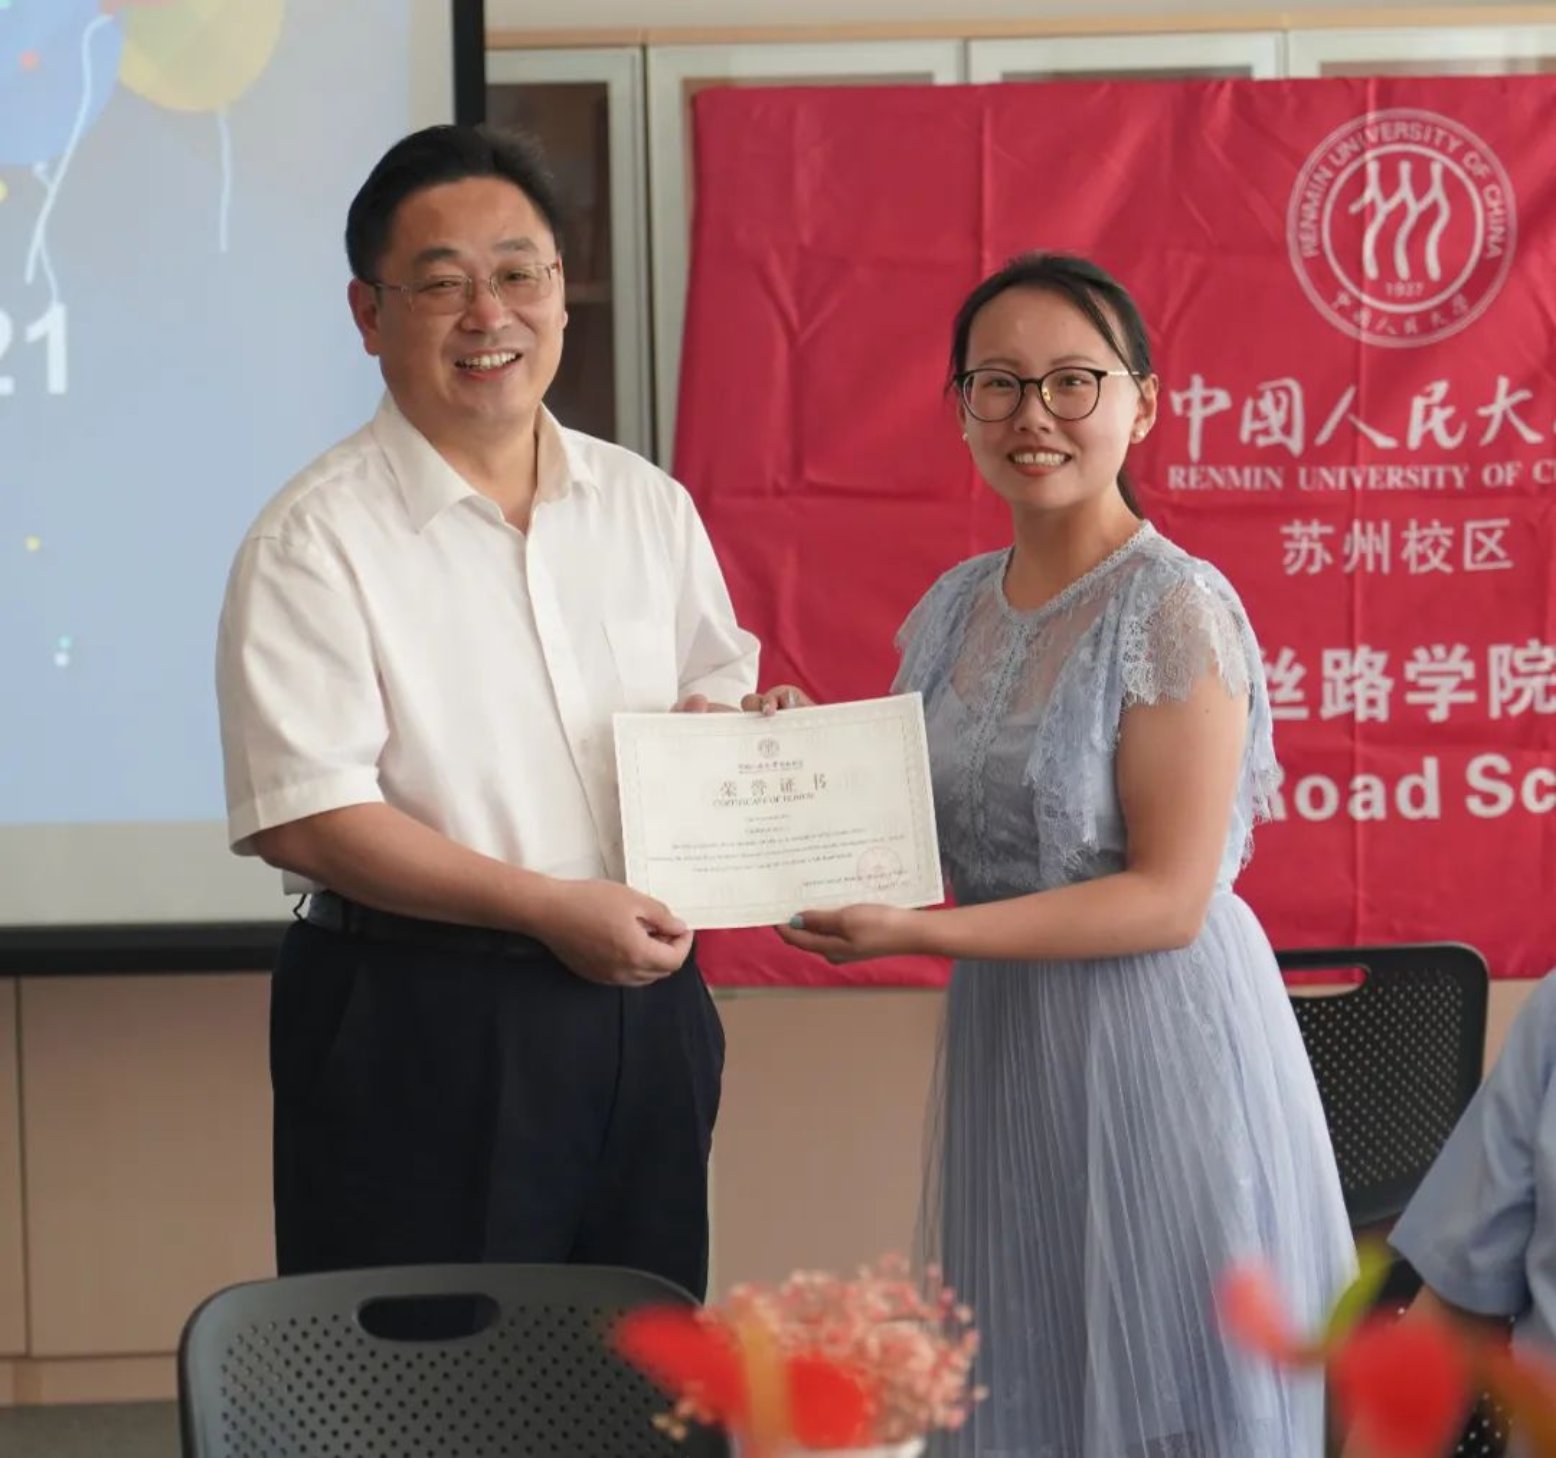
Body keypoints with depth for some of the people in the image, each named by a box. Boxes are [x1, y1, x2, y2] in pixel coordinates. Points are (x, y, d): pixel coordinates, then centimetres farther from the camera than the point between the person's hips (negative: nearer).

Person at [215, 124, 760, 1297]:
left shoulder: (647, 506, 10)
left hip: (641, 999, 5)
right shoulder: (317, 539, -9)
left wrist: (724, 728, -5)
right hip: (418, 1028, -5)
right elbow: (307, 818, -15)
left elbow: (723, 696, 20)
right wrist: (551, 906, -18)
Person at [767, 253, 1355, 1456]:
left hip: (1153, 1039, -6)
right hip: (1001, 1041, 6)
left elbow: (1170, 897, -18)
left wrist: (918, 934, -23)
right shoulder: (956, 608, 7)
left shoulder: (1176, 610, -14)